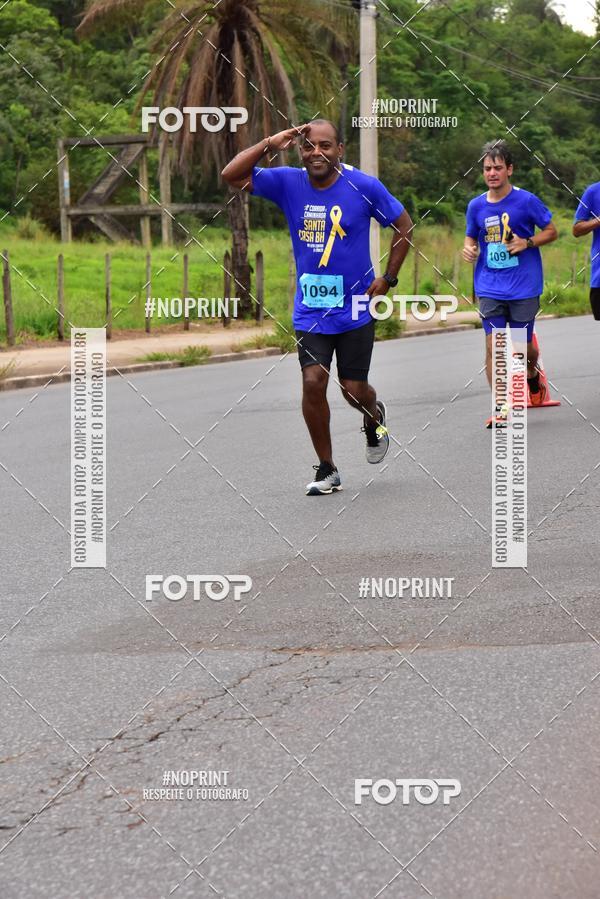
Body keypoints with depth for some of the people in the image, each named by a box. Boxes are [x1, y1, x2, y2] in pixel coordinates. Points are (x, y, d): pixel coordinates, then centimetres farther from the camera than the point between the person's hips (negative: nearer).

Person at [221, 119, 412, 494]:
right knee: (313, 383, -10)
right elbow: (232, 176, -10)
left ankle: (375, 416, 42)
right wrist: (271, 144, -18)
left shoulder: (364, 186, -10)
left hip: (354, 308, -2)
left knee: (354, 389, 4)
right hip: (309, 309, 2)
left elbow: (404, 225, 2)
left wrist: (389, 278, -1)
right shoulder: (288, 182, -5)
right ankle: (327, 470, 5)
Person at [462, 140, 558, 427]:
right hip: (490, 288, 2)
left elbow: (551, 231, 1)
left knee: (523, 345, 6)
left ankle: (532, 374, 41)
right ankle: (500, 405, -4)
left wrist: (527, 243, -16)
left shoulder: (527, 201, -7)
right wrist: (468, 249, -5)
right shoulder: (476, 206, 4)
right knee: (493, 343, -9)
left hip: (524, 287, -2)